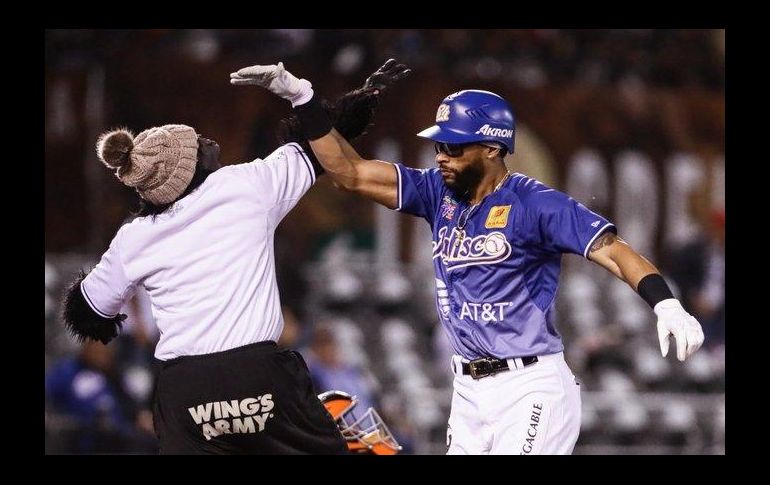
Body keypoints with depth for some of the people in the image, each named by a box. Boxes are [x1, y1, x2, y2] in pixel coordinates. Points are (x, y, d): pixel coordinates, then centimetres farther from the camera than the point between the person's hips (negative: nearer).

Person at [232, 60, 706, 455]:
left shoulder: (536, 204, -12)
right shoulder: (440, 193, 8)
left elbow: (612, 249, -21)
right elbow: (351, 173, 9)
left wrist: (666, 303, -38)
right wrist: (303, 99, 2)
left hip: (531, 389, -7)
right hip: (470, 390, 7)